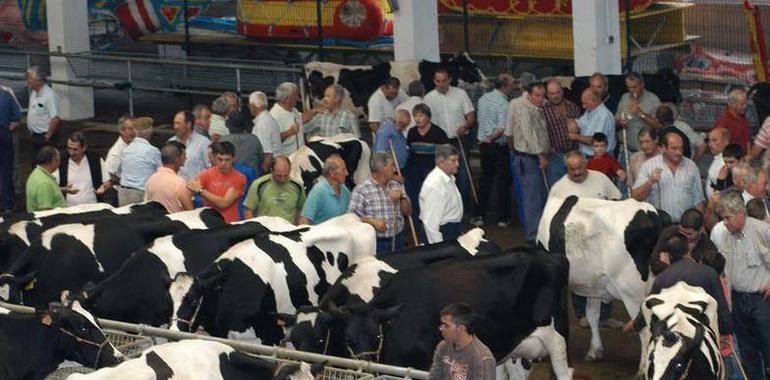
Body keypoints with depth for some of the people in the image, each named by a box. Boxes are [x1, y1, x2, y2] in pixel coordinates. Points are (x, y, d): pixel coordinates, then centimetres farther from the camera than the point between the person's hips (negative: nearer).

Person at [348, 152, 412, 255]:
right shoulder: (361, 190, -8)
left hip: (398, 240, 5)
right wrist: (372, 221, -24)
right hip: (376, 243, -5)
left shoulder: (397, 186, 11)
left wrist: (401, 198, -4)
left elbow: (408, 211, 14)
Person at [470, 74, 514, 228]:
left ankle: (479, 216, 14)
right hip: (499, 146, -7)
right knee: (503, 181, 4)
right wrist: (490, 138, -9)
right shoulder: (503, 103, -18)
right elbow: (502, 128, -23)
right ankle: (503, 218, 7)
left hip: (484, 144, 7)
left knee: (485, 180, 15)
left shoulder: (484, 98, 5)